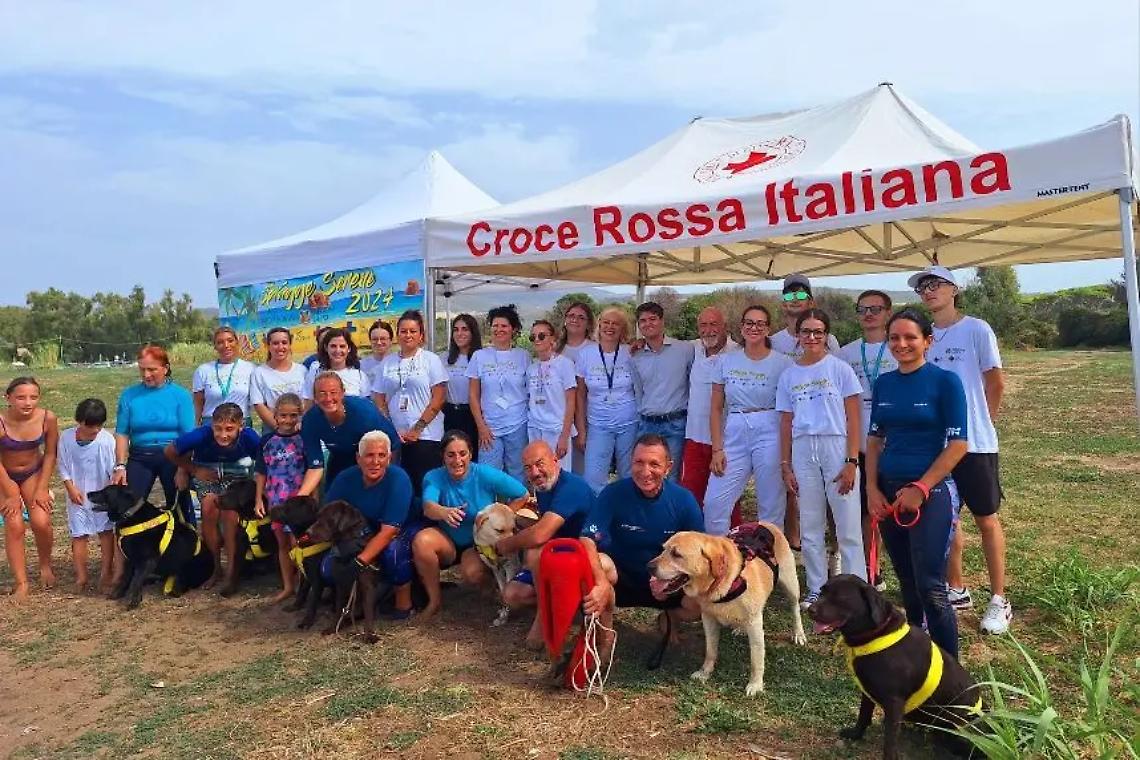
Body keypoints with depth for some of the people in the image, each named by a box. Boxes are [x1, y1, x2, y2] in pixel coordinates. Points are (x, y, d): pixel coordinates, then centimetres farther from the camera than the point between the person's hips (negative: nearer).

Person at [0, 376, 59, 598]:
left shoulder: (48, 418, -23)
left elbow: (50, 454, -9)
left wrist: (42, 489, -9)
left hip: (33, 473, 1)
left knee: (41, 522, -10)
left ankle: (45, 566, 18)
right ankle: (21, 583, 2)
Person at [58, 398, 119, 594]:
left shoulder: (106, 439, -14)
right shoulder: (66, 437, -8)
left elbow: (113, 468, -8)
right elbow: (63, 467, 1)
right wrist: (71, 488, -8)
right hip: (78, 495, 1)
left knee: (106, 532, 2)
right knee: (79, 535, 6)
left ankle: (106, 574, 10)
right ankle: (81, 577, 14)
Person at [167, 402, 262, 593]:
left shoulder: (249, 437, -32)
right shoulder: (201, 435, -32)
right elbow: (170, 452, -13)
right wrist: (194, 470, -10)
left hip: (237, 472, -1)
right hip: (206, 472, 1)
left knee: (230, 509, -24)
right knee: (209, 508, -22)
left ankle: (232, 572, -12)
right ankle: (216, 568, -2)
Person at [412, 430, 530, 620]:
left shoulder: (486, 474, -16)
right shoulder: (434, 477, -12)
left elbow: (522, 496, -9)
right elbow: (428, 506, -32)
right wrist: (444, 512, -55)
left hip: (480, 543, -2)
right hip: (447, 541, 2)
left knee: (472, 573, -34)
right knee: (421, 541, -30)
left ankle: (492, 585, 7)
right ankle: (434, 600, -9)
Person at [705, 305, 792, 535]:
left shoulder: (782, 363, 1)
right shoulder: (726, 361, 8)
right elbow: (716, 408, 8)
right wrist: (717, 449, 0)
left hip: (769, 434, -2)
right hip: (734, 435, 3)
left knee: (771, 506, 2)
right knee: (713, 503, -3)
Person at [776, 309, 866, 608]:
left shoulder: (840, 369, 1)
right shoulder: (789, 375, 10)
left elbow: (853, 418, -3)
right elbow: (786, 422, 11)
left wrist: (852, 461, -10)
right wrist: (785, 466, 7)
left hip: (836, 446, -3)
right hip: (803, 451, 3)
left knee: (848, 527, -2)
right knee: (810, 527, 9)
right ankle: (816, 589, 19)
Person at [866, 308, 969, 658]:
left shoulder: (945, 381, -7)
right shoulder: (883, 383, 7)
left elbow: (958, 444, -10)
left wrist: (920, 489, -13)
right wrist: (872, 489, 2)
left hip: (930, 492, -5)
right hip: (888, 493, 5)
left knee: (930, 588, -6)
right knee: (906, 583, 15)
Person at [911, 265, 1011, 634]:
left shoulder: (976, 330, -6)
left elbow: (995, 384, 1)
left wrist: (979, 423, 9)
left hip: (974, 442, -4)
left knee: (986, 519, 5)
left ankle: (999, 600, 16)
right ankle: (956, 590, 27)